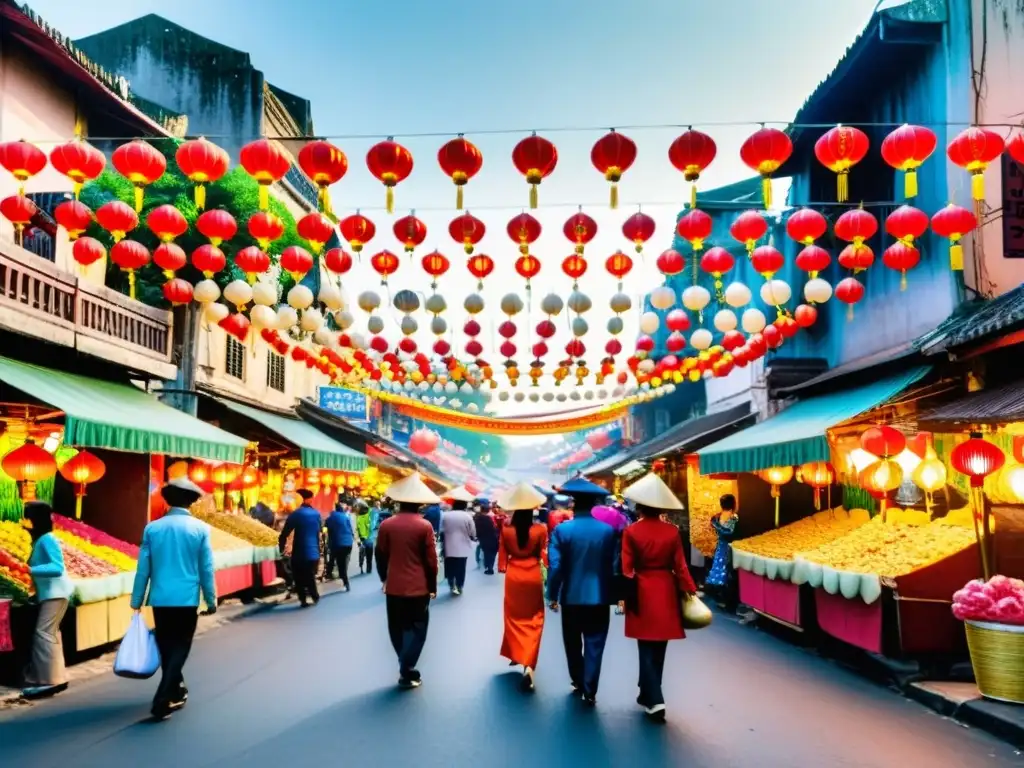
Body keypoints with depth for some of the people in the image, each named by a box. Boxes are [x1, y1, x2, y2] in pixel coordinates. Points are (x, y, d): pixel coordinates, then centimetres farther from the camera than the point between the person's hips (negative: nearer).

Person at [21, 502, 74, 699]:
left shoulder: (47, 539, -17)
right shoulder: (39, 540, 11)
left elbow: (57, 568, -24)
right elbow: (45, 565, 13)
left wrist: (32, 570, -31)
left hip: (55, 593, -10)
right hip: (49, 592, 10)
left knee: (43, 633, -11)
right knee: (50, 633, 10)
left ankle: (49, 681, -10)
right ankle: (57, 677, 15)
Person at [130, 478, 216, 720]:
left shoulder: (152, 528, -2)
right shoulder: (200, 529, -8)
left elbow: (143, 568, 2)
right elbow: (206, 569, -5)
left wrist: (137, 600, 10)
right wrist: (211, 600, 5)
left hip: (160, 599, 3)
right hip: (187, 599, -3)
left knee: (166, 647, 16)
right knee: (179, 648, 5)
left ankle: (176, 692, 31)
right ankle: (162, 701, -5)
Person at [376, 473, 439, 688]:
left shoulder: (386, 525, -3)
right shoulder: (424, 526, -11)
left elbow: (381, 556, 4)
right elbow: (431, 560, -8)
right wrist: (433, 585, 4)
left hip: (394, 586, 3)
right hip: (418, 587, -3)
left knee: (398, 629, 16)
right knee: (416, 629, 7)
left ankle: (406, 667, 26)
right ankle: (407, 673, 3)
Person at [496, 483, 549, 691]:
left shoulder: (506, 530, -10)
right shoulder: (540, 530, -14)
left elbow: (502, 556, -2)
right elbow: (545, 555, -7)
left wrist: (503, 569, 14)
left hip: (513, 576, 1)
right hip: (533, 576, -1)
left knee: (514, 617, 21)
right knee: (533, 619, 6)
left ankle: (515, 654, 35)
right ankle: (528, 665, -9)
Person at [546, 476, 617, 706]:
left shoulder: (562, 530, -11)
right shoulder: (608, 530, -6)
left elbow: (555, 566, -12)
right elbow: (613, 565, -3)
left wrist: (552, 595, -1)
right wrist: (612, 593, 9)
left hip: (571, 596, 0)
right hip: (599, 597, 0)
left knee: (573, 644, 19)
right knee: (594, 646, 7)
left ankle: (578, 682, 32)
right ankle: (589, 691, 6)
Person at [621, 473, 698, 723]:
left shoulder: (631, 531, -10)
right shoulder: (672, 531, -4)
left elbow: (627, 569, -8)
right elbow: (680, 566, -3)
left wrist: (625, 595, 1)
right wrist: (690, 591, 5)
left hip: (642, 593, -2)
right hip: (666, 592, 3)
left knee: (646, 648, 4)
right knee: (658, 648, 15)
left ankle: (655, 700, -8)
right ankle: (647, 694, 29)